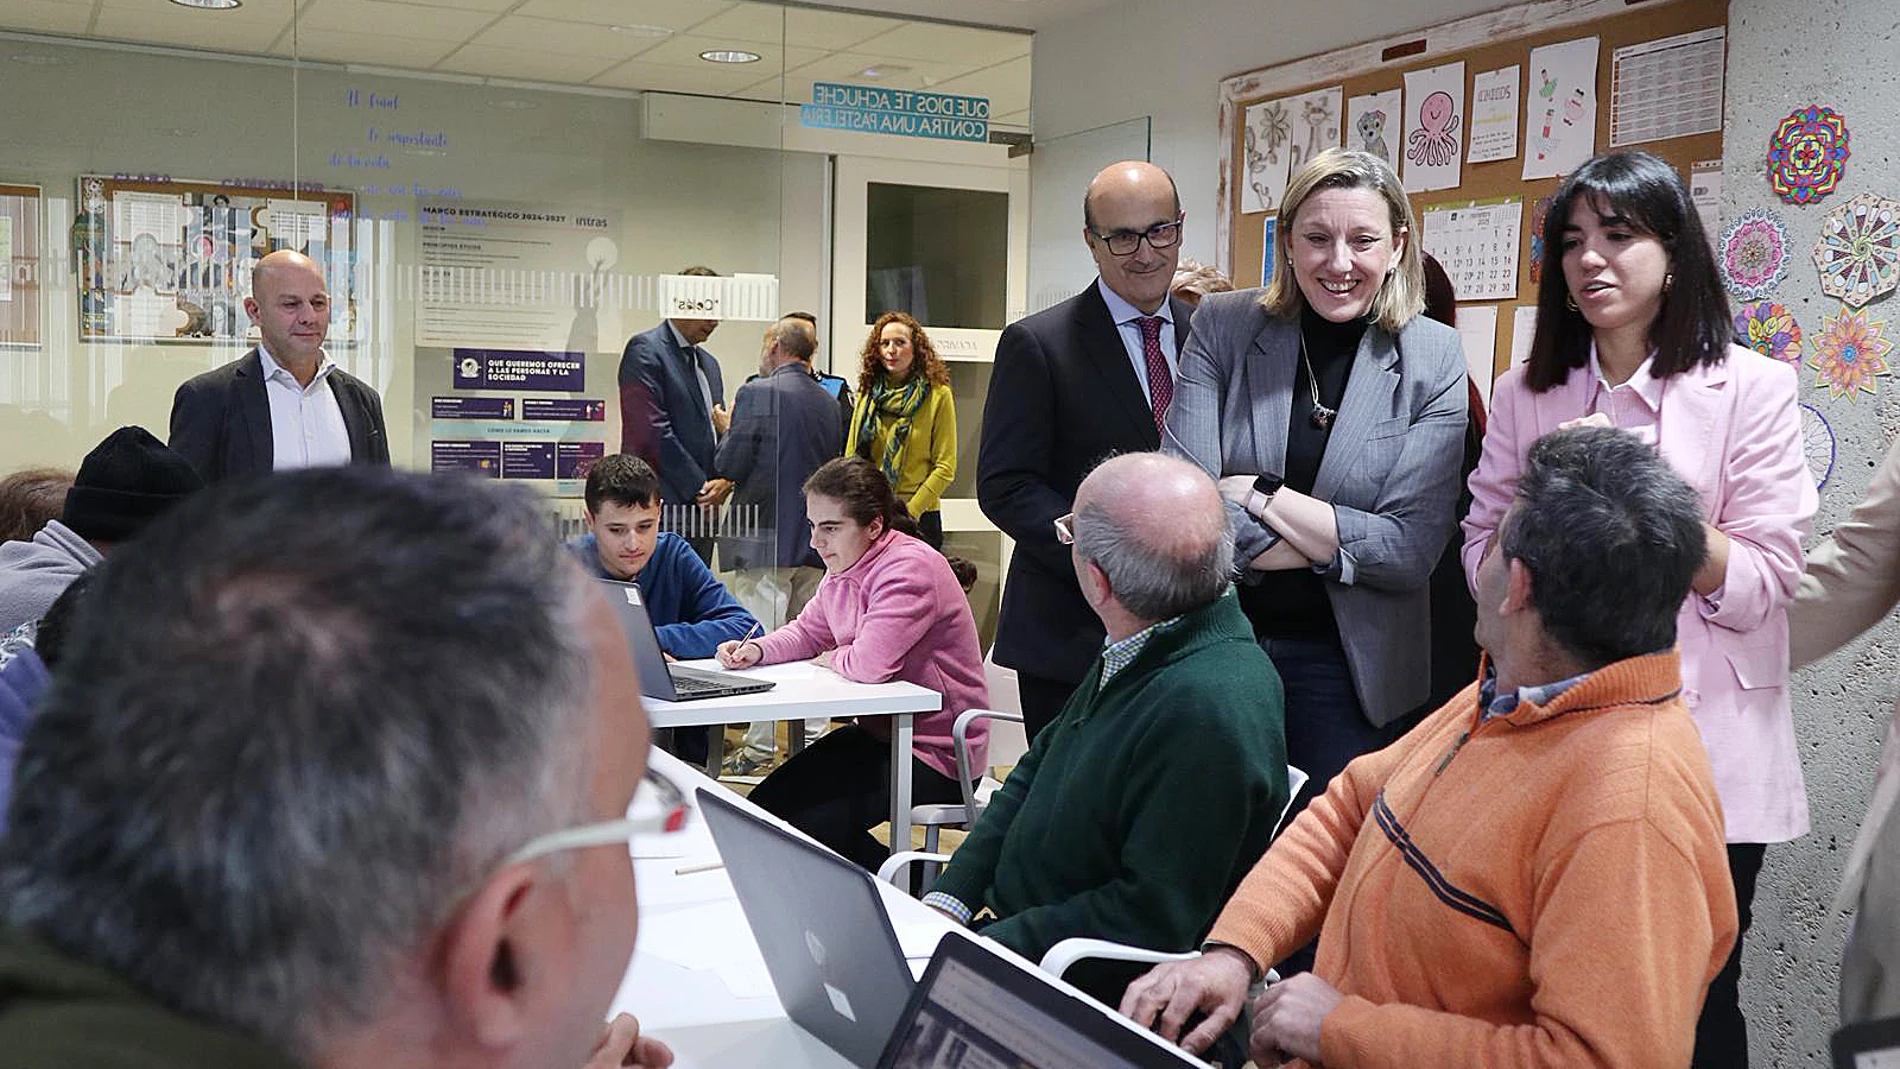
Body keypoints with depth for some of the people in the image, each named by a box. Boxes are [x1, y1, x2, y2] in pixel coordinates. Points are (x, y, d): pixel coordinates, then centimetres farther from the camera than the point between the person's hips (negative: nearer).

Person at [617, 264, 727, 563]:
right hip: (666, 506, -8)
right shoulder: (645, 350, -5)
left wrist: (724, 479, -1)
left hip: (703, 507, 8)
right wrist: (700, 487, -11)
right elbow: (653, 430, -14)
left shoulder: (708, 363, 22)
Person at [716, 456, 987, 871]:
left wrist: (829, 660, -8)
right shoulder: (844, 566, 6)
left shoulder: (910, 569, -23)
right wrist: (756, 650, -1)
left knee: (812, 823, -18)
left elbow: (870, 662, -31)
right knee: (763, 807, 2)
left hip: (935, 753, -10)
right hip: (879, 732, 10)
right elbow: (808, 632, 19)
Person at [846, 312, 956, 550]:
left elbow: (945, 467, -5)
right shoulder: (867, 393, 11)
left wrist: (910, 511, -13)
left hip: (919, 515, -3)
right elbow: (851, 456, 12)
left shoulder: (938, 394, -2)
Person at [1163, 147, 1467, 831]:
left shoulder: (1434, 360, -5)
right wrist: (1337, 541, -16)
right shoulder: (1222, 328, -4)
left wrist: (1262, 495, -14)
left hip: (1350, 669, -1)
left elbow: (1411, 550, -11)